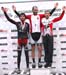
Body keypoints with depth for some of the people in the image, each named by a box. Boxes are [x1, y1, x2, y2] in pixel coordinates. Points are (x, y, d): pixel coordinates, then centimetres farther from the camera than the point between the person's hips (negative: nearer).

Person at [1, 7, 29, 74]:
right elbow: (9, 19, -6)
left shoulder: (27, 24, 0)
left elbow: (28, 32, 4)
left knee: (26, 54, 7)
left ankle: (27, 67, 17)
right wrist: (5, 12, -12)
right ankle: (18, 68, 14)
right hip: (19, 41, 0)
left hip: (25, 40, 0)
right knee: (19, 55, 6)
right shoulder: (17, 23, -1)